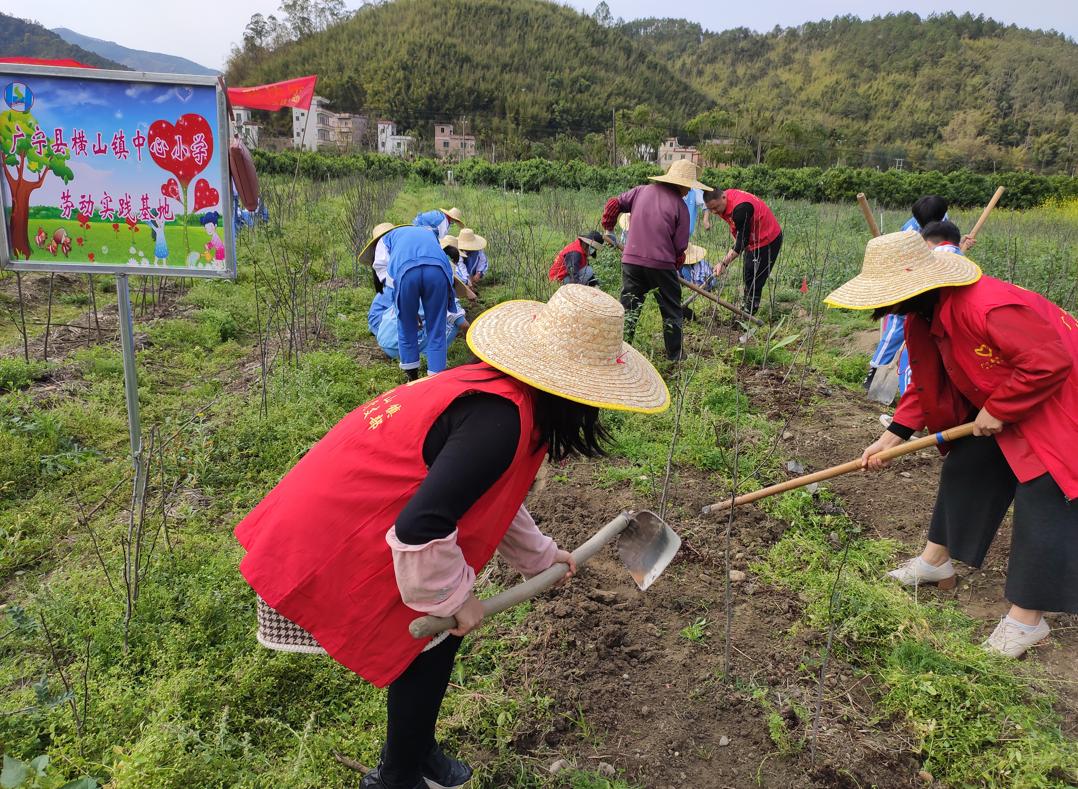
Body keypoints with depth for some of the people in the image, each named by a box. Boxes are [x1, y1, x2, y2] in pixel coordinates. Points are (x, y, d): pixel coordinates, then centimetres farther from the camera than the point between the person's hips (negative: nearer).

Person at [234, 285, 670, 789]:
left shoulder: (499, 388, 1)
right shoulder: (501, 419, -29)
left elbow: (488, 492, 17)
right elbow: (420, 529, -32)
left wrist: (539, 555, 26)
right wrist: (454, 598, -14)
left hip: (339, 509, 9)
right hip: (331, 541, -9)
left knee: (436, 632, 18)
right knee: (432, 642, 7)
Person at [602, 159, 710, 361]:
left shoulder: (641, 191, 6)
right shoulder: (680, 205, -4)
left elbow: (613, 204, 10)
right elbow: (680, 245, -4)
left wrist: (608, 228, 23)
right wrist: (676, 264, 13)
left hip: (631, 260, 3)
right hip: (662, 263, -3)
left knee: (629, 308, 12)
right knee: (671, 311, 13)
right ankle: (675, 355, 21)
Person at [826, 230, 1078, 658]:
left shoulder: (989, 307, -37)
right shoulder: (924, 319, -6)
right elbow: (927, 384, 4)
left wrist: (997, 410, -23)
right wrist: (892, 435, -2)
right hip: (996, 404, 9)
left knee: (1041, 501, -6)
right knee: (964, 469, 14)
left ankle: (1027, 617, 5)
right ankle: (936, 560, 31)